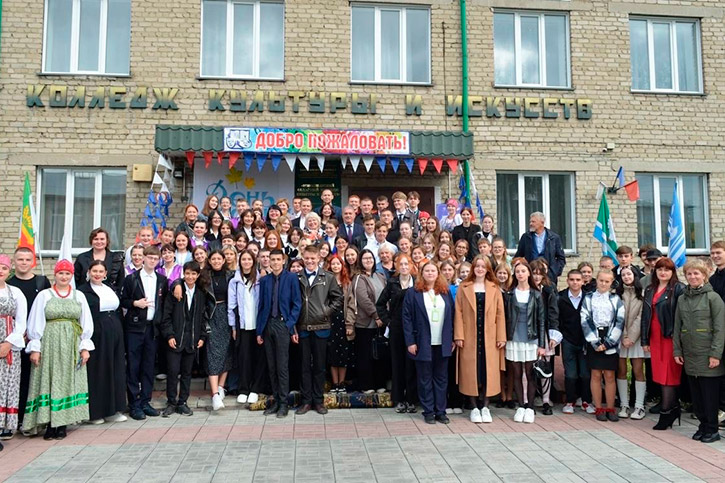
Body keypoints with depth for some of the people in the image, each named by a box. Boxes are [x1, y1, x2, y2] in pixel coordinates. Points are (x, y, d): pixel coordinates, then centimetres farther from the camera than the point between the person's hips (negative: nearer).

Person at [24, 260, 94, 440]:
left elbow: (86, 323, 8)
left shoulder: (79, 296, 8)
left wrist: (85, 347, 3)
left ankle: (62, 424, 9)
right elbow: (35, 323, 2)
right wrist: (35, 348, -3)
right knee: (48, 382, -2)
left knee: (68, 382, 3)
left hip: (72, 345, 2)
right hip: (49, 343, -1)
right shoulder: (44, 295, 4)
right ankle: (50, 424, 3)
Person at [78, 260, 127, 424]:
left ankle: (112, 410, 16)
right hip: (96, 335, -6)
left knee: (115, 371, 7)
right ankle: (95, 412, 10)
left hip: (114, 335, 6)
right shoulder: (83, 291, -3)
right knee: (96, 372, 0)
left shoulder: (110, 290, 16)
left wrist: (119, 333, 11)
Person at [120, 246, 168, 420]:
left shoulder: (162, 280, 10)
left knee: (149, 365, 8)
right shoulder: (132, 279, 1)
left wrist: (160, 321, 3)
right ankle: (134, 404, 7)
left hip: (152, 327, 3)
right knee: (133, 365, -1)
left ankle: (145, 401, 17)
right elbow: (122, 301, 3)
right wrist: (135, 303, -14)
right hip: (134, 327, -3)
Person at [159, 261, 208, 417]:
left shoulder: (201, 293, 7)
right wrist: (169, 335, -10)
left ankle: (182, 403, 19)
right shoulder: (175, 290, -2)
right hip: (175, 339, -3)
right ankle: (171, 403, 12)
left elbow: (203, 317, 12)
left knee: (186, 372, 9)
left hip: (192, 340, 3)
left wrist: (202, 337, 5)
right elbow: (166, 315, -3)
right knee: (173, 371, -3)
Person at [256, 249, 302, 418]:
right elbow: (261, 306, 12)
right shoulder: (264, 280, 11)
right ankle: (276, 400, 17)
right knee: (272, 366, 8)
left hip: (283, 324, -4)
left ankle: (283, 403, 5)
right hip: (268, 324, 4)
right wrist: (259, 330, 8)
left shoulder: (291, 278, 0)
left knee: (282, 366, -3)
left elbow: (297, 303, -2)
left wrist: (290, 325, -10)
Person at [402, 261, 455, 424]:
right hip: (423, 343, -3)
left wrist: (452, 339, 5)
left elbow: (452, 316, 10)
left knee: (441, 378, 9)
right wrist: (410, 342, -11)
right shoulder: (413, 293, -2)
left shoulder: (446, 292, 9)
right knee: (425, 379, 5)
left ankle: (440, 411, 18)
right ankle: (428, 412, 15)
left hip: (442, 344, 3)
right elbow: (407, 318, -5)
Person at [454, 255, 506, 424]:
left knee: (488, 371, 3)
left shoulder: (494, 289, 7)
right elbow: (459, 313, 0)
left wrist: (501, 337, -2)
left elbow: (500, 313, 4)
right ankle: (474, 408, 13)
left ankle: (485, 407, 16)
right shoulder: (463, 288, 4)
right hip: (470, 337, -1)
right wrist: (459, 336, -7)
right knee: (471, 372, 2)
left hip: (489, 338, 1)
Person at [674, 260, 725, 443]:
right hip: (689, 355, 5)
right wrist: (677, 350, 8)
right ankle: (703, 425, 22)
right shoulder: (682, 299, 11)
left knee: (710, 394, 1)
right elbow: (677, 327, 13)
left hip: (707, 355, -5)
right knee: (696, 394, 10)